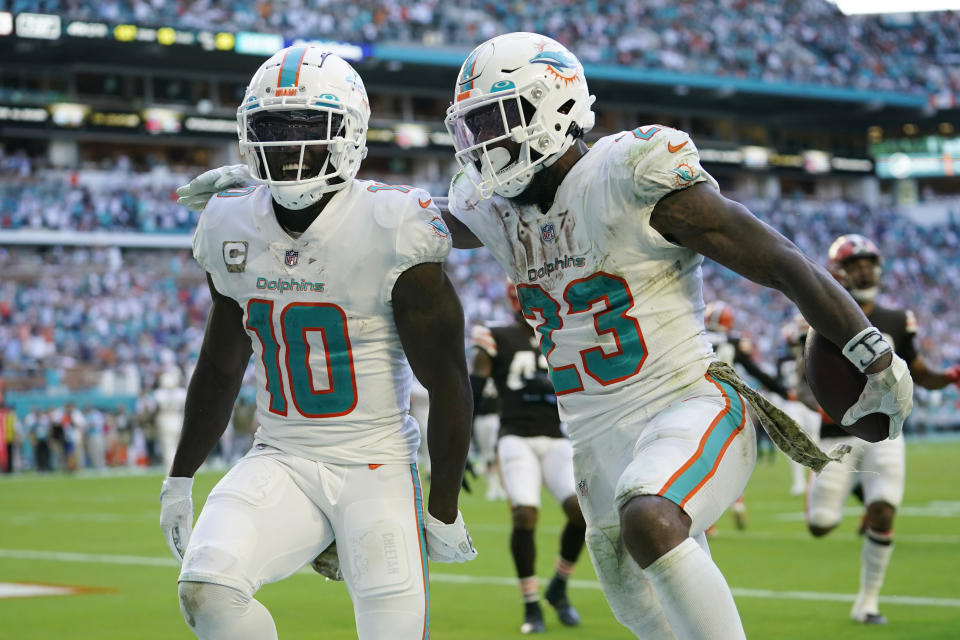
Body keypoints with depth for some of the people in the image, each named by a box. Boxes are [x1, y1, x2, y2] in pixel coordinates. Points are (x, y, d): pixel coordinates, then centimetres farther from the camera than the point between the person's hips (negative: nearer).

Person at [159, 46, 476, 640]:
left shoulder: (392, 231, -14)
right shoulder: (233, 231, 2)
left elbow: (449, 385, -8)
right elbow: (220, 368, 18)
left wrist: (444, 511, -5)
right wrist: (179, 480, 21)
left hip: (378, 468, -4)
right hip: (281, 462, 4)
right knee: (207, 587, -20)